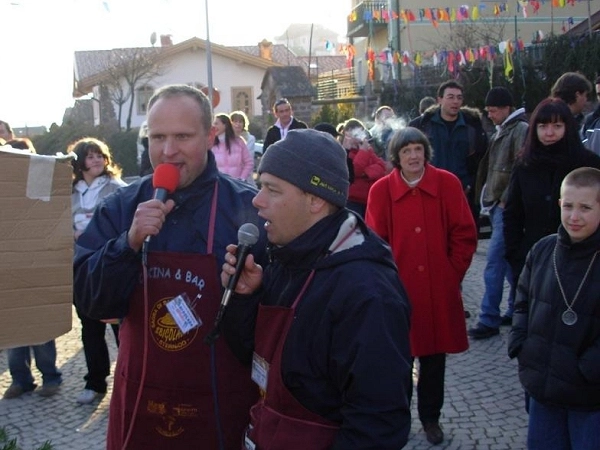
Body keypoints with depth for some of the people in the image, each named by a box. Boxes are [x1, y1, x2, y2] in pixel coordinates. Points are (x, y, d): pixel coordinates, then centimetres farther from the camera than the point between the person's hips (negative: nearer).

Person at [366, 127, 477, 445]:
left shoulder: (447, 183, -3)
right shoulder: (381, 190, -4)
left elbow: (465, 235, 1)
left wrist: (453, 272, -2)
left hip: (439, 290, 1)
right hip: (398, 289, -1)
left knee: (434, 356, 12)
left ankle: (431, 417, 30)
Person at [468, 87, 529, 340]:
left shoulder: (521, 130, -10)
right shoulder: (501, 131, 18)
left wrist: (506, 200, -17)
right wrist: (487, 197, 14)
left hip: (507, 207, -9)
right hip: (496, 205, 9)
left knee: (494, 264, -10)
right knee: (509, 261, 14)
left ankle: (489, 320, -6)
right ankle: (516, 310, 23)